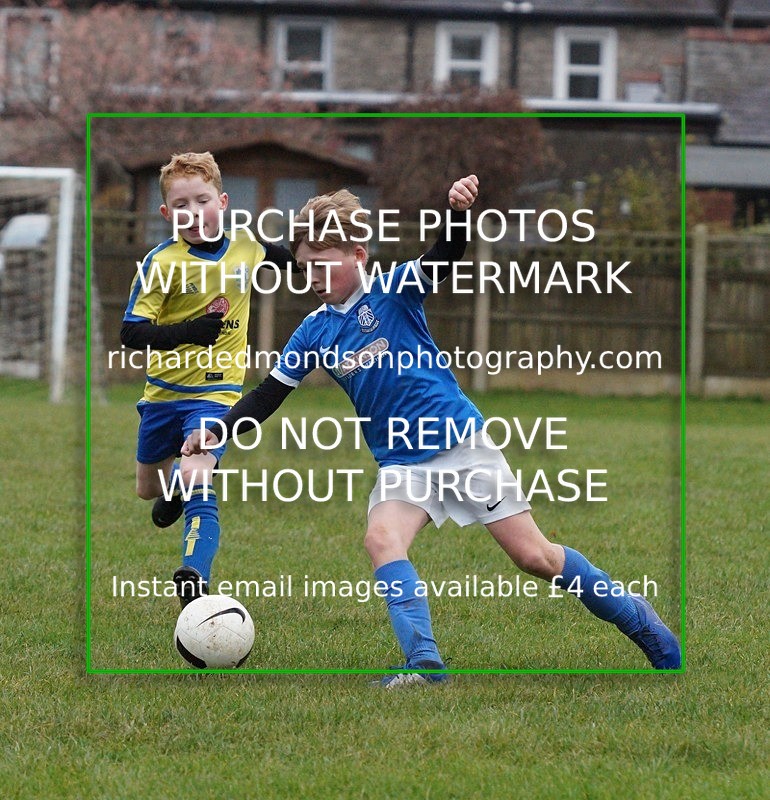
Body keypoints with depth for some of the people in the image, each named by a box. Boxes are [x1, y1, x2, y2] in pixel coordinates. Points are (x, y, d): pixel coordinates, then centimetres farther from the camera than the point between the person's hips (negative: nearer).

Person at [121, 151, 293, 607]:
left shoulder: (247, 248, -4)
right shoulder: (161, 263, -14)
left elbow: (287, 261, 22)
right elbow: (131, 332, -19)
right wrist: (187, 333, -33)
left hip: (217, 390, -1)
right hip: (163, 391, 1)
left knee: (198, 483, -25)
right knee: (149, 491, 19)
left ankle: (195, 580, -36)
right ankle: (173, 482, 55)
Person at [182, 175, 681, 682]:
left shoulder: (394, 292, -8)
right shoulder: (314, 332, 5)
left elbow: (445, 258, -24)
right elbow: (270, 394, 9)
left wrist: (459, 212, -44)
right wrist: (217, 431, -5)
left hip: (462, 441, -4)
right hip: (401, 463, 4)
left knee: (534, 556, -3)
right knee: (381, 539, -26)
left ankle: (636, 619, 15)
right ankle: (424, 662, -31)